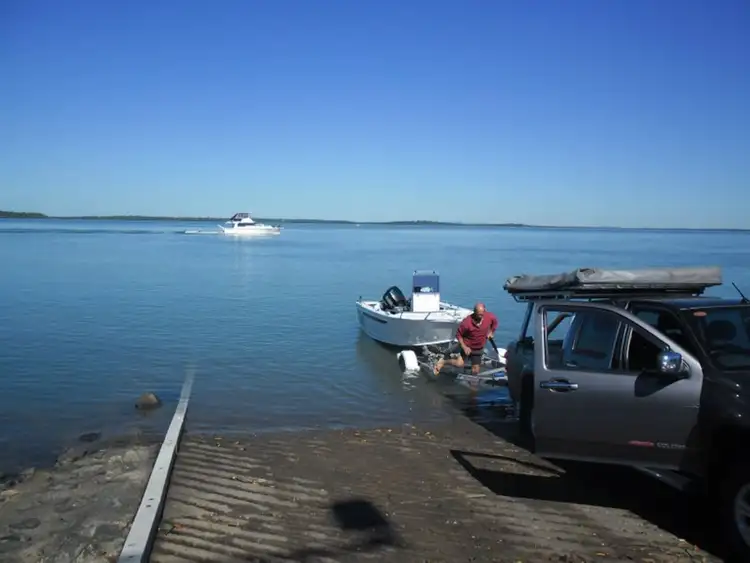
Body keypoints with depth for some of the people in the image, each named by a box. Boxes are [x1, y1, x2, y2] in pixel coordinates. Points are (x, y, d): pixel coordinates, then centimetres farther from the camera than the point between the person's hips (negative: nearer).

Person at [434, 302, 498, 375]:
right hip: (467, 347, -4)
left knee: (475, 371, 9)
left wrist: (491, 332, 8)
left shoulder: (490, 317, -16)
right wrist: (464, 347, -22)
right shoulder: (467, 322, -28)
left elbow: (495, 322, 10)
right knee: (459, 364, -23)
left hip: (479, 349, 4)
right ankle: (443, 361, 4)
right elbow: (458, 334, -15)